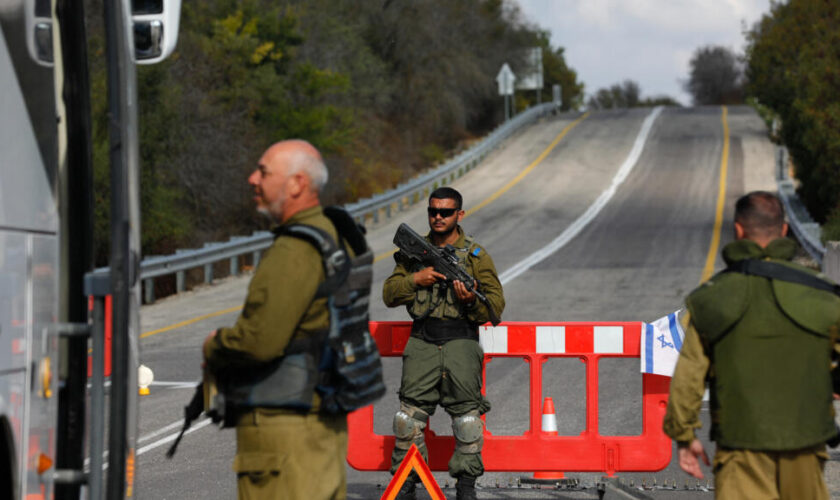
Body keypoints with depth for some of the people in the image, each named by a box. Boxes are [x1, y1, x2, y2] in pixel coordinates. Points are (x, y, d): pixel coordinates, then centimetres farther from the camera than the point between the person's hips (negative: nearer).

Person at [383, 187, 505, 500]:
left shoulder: (476, 255, 5)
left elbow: (496, 304, 3)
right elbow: (390, 295, 11)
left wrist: (471, 300, -18)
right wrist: (414, 280, -7)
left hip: (460, 341, -2)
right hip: (422, 342, 2)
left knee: (466, 413, -3)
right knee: (410, 410, -3)